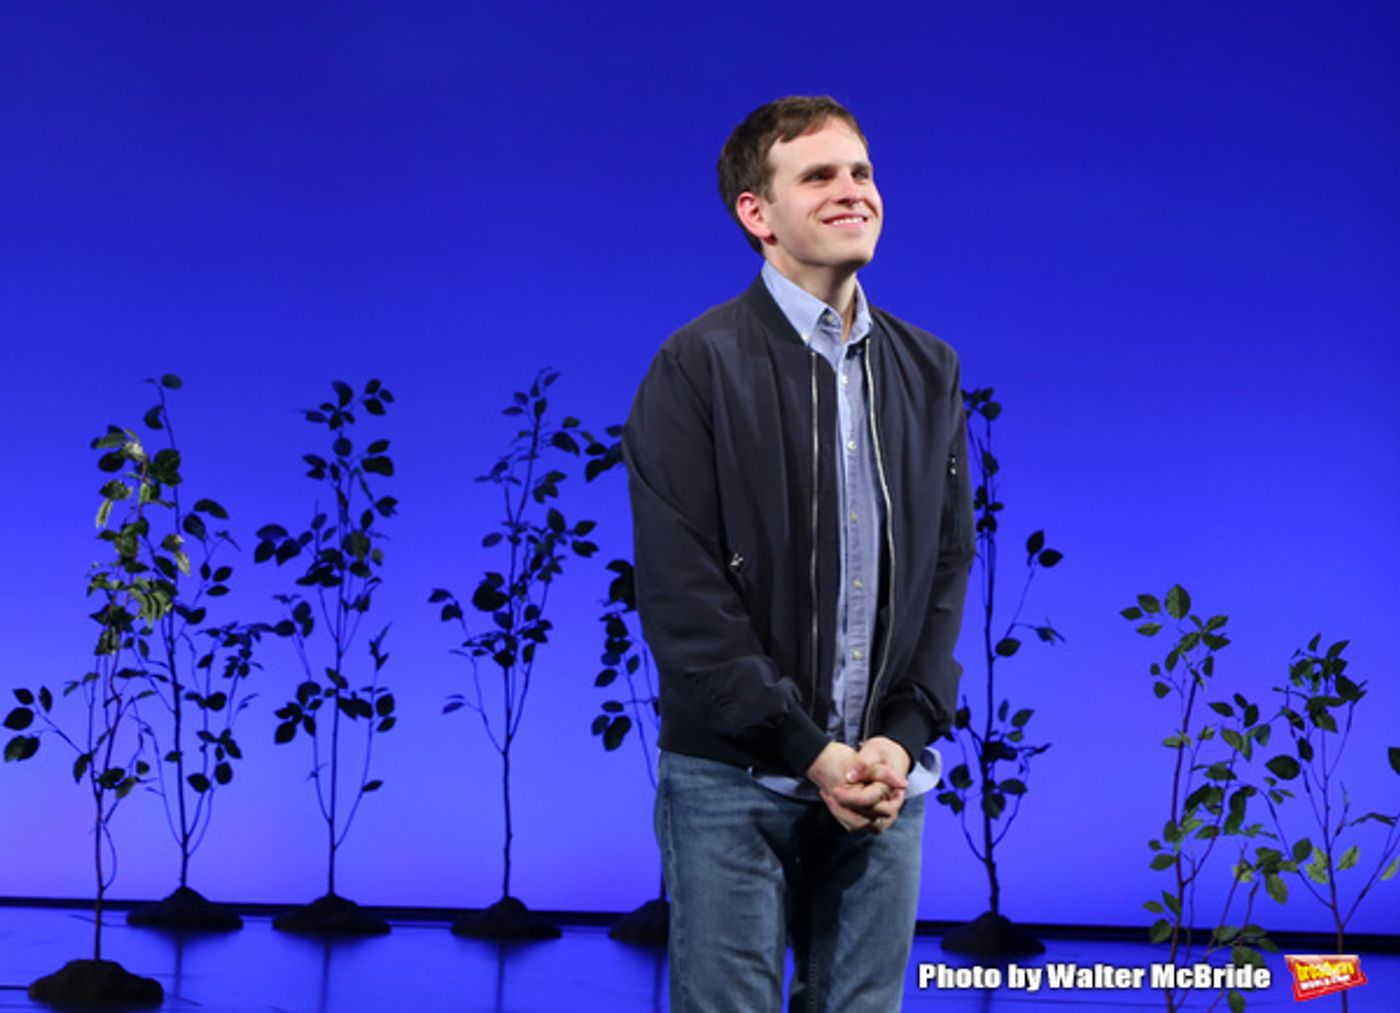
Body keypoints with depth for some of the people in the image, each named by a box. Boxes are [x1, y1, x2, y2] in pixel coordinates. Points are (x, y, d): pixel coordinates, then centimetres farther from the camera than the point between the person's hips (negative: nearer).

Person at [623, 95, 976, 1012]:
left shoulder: (929, 370, 10)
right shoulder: (698, 368, -5)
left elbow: (949, 568, 9)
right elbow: (681, 591, -10)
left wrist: (905, 737, -4)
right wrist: (807, 751, -13)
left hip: (883, 778, 4)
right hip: (735, 777, -4)